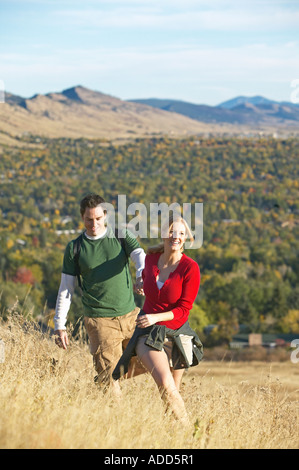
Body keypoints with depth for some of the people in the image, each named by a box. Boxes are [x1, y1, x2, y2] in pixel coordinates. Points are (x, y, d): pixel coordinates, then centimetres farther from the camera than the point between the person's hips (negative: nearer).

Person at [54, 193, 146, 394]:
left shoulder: (122, 236, 7)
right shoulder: (74, 248, 6)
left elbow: (140, 256, -11)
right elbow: (66, 288, 9)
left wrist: (143, 277, -34)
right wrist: (60, 325, 3)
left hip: (131, 315, 2)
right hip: (100, 320, -2)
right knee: (110, 380, -11)